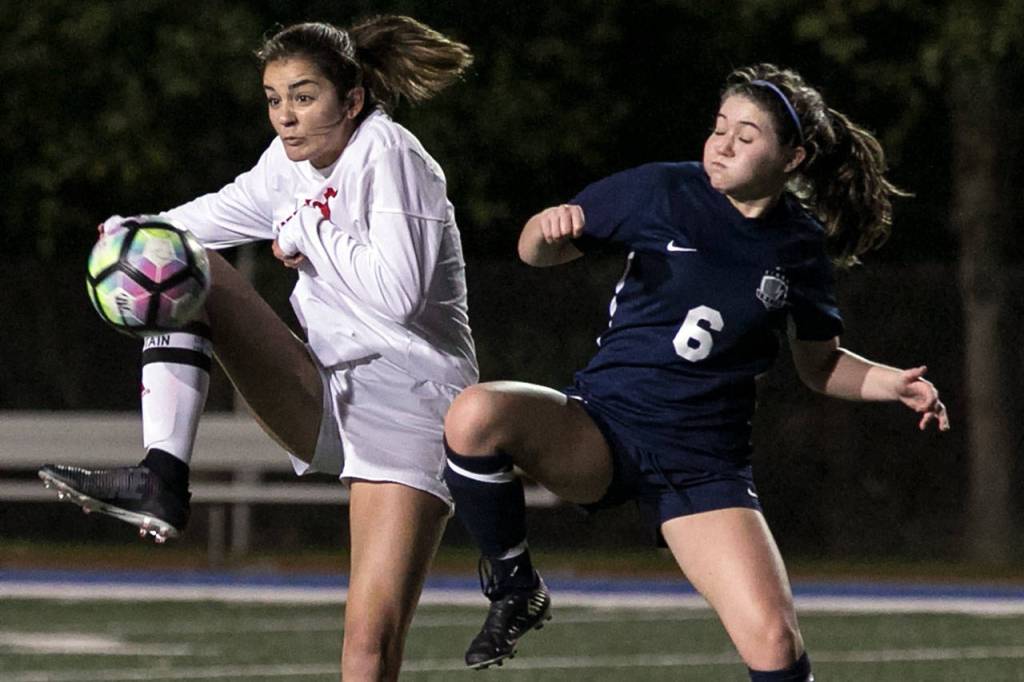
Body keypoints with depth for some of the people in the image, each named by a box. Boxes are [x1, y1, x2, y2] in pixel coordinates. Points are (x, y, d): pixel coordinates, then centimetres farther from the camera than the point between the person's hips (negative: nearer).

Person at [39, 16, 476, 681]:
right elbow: (227, 210, 24)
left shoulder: (386, 152, -16)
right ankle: (161, 480, -15)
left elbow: (397, 293, -28)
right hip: (327, 401, 7)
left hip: (410, 411, -7)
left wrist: (307, 234, -16)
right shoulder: (292, 160, 5)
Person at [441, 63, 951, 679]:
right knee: (476, 414, -33)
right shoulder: (663, 191, -3)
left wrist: (893, 384, -1)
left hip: (704, 463, 1)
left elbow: (820, 365, 18)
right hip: (601, 427, -1)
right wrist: (549, 230, -19)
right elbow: (537, 252, 5)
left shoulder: (801, 247, 3)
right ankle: (515, 590, -10)